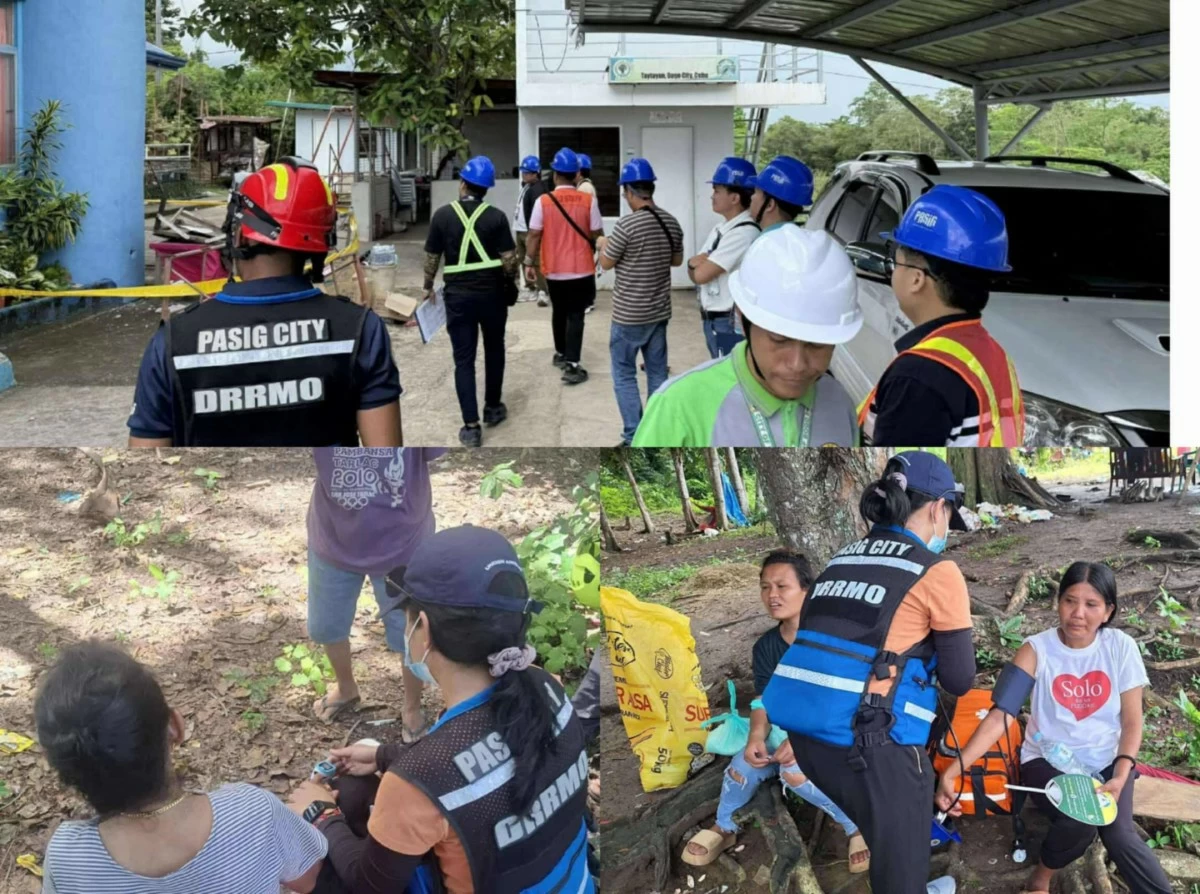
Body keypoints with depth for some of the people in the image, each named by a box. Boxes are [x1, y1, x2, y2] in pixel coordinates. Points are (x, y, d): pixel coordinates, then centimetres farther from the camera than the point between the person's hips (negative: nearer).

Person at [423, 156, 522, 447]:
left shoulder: (443, 215, -5)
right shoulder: (496, 217, -6)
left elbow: (432, 258, 1)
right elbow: (509, 259, -7)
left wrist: (428, 287, 17)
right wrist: (510, 282, 13)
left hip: (458, 295, 0)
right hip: (492, 293, 1)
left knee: (464, 360, 2)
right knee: (494, 351, 21)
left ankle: (471, 426, -2)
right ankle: (493, 408, 33)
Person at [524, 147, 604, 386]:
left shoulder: (543, 201, -7)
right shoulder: (589, 200, -7)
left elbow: (534, 235, -5)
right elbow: (597, 234, -3)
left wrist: (529, 263, 4)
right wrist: (601, 256, 16)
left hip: (554, 269, 1)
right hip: (581, 268, -1)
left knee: (559, 313, 20)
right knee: (576, 316, 0)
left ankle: (561, 354, 34)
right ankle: (572, 365, -8)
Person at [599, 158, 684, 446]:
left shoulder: (627, 224, -19)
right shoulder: (672, 223, 1)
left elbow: (606, 263, -8)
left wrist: (603, 245, 11)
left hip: (629, 314, -6)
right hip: (660, 312, 6)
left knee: (624, 375, 4)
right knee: (657, 372, 14)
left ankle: (634, 438, 1)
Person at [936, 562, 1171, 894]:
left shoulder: (1121, 647, -7)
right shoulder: (1036, 650, -12)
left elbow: (1131, 722, -3)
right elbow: (999, 716, -19)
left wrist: (1120, 777, -19)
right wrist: (952, 771, -31)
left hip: (1106, 761, 1)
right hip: (1048, 760, -1)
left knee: (1119, 834, -26)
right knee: (1080, 822, -28)